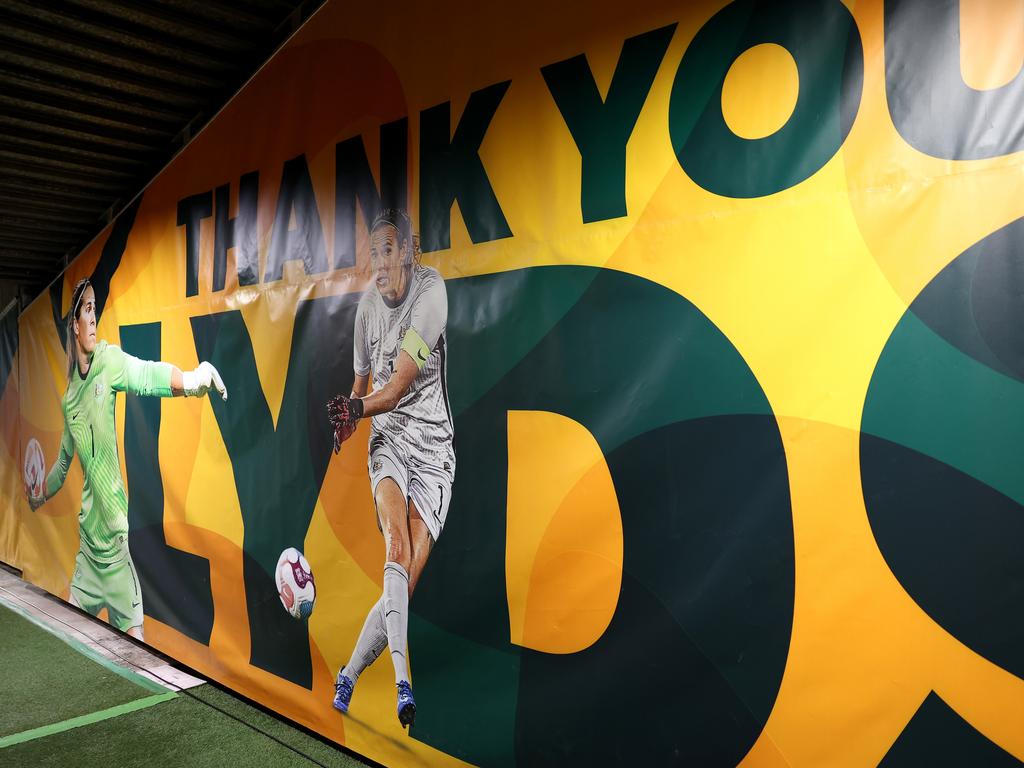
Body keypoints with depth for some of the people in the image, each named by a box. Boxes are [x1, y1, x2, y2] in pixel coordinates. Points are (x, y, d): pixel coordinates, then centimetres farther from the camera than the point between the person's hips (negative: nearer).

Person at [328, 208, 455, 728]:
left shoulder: (432, 291, -12)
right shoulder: (367, 305, 5)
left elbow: (398, 385, -19)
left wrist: (355, 409, -31)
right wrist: (346, 424, 15)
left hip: (432, 446, -3)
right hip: (387, 438, 3)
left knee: (404, 584, -7)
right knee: (396, 550, -25)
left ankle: (349, 674, 14)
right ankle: (402, 683, -28)